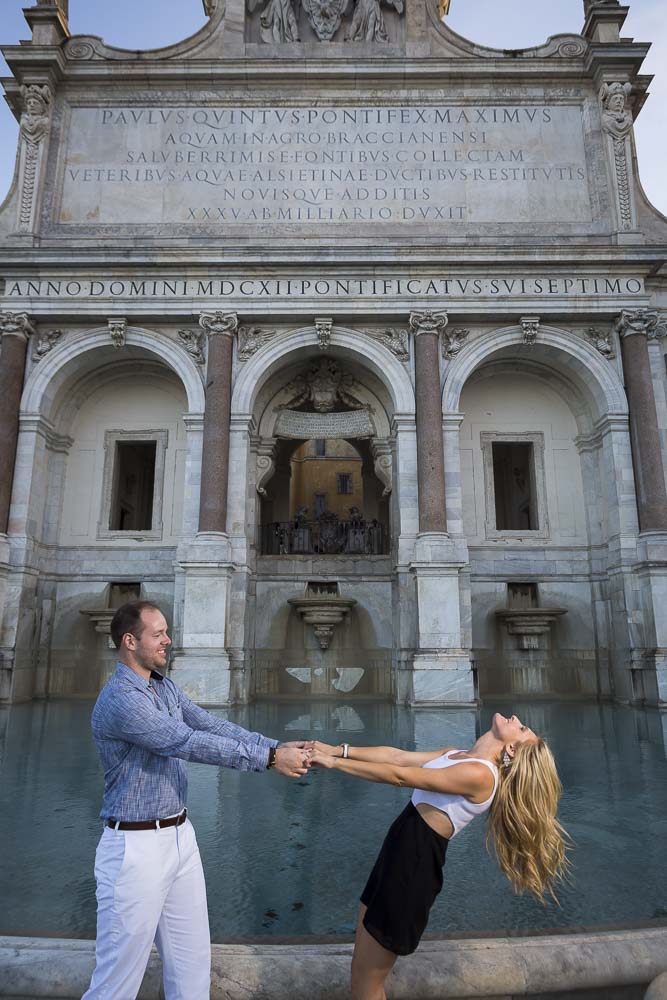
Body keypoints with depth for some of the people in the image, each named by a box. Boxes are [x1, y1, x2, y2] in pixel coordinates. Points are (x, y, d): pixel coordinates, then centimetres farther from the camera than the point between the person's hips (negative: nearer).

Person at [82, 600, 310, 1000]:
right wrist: (268, 758, -25)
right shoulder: (119, 699, -23)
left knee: (193, 961, 16)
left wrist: (277, 746, -9)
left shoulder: (166, 687, 7)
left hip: (180, 836, 8)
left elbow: (213, 726, 1)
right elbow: (190, 743, -27)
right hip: (137, 846, -8)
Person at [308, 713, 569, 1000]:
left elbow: (400, 776, -20)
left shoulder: (480, 774, -20)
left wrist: (335, 763, -15)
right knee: (364, 974, 19)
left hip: (414, 864, -8)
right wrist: (338, 750, -1)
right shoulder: (455, 755, 7)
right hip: (399, 854, 8)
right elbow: (396, 755, 7)